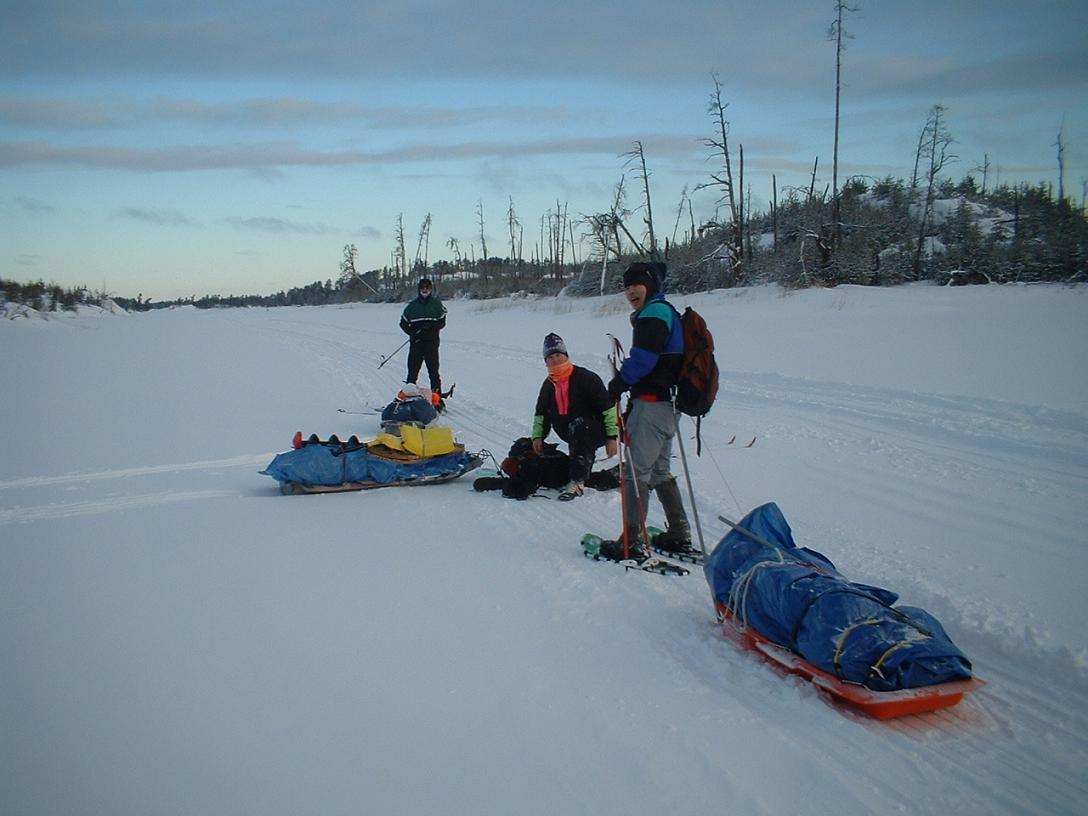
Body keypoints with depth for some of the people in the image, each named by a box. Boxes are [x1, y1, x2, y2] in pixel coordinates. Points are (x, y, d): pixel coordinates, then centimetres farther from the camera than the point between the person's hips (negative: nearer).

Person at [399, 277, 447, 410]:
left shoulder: (436, 303, 5)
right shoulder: (412, 305, 11)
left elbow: (442, 323, -1)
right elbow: (403, 323, 12)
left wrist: (429, 327, -18)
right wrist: (412, 333, -6)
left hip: (431, 342, -2)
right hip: (416, 343, 2)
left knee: (433, 372, -5)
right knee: (412, 372, 3)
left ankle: (437, 400, -2)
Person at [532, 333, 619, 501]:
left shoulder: (585, 378, -12)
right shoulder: (548, 386, 9)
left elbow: (608, 407, -13)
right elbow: (541, 413, 22)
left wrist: (612, 437, -17)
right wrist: (537, 436, 6)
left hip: (596, 433, -8)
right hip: (575, 438, 9)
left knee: (577, 425, -35)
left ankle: (577, 482, -35)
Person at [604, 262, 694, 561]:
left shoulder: (654, 313, -11)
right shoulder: (666, 312, 21)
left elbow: (642, 358, -22)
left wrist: (620, 382, -8)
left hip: (651, 402, -11)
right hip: (667, 402, 11)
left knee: (636, 470, -8)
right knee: (660, 471, 18)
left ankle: (633, 542, -6)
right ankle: (679, 536, 24)